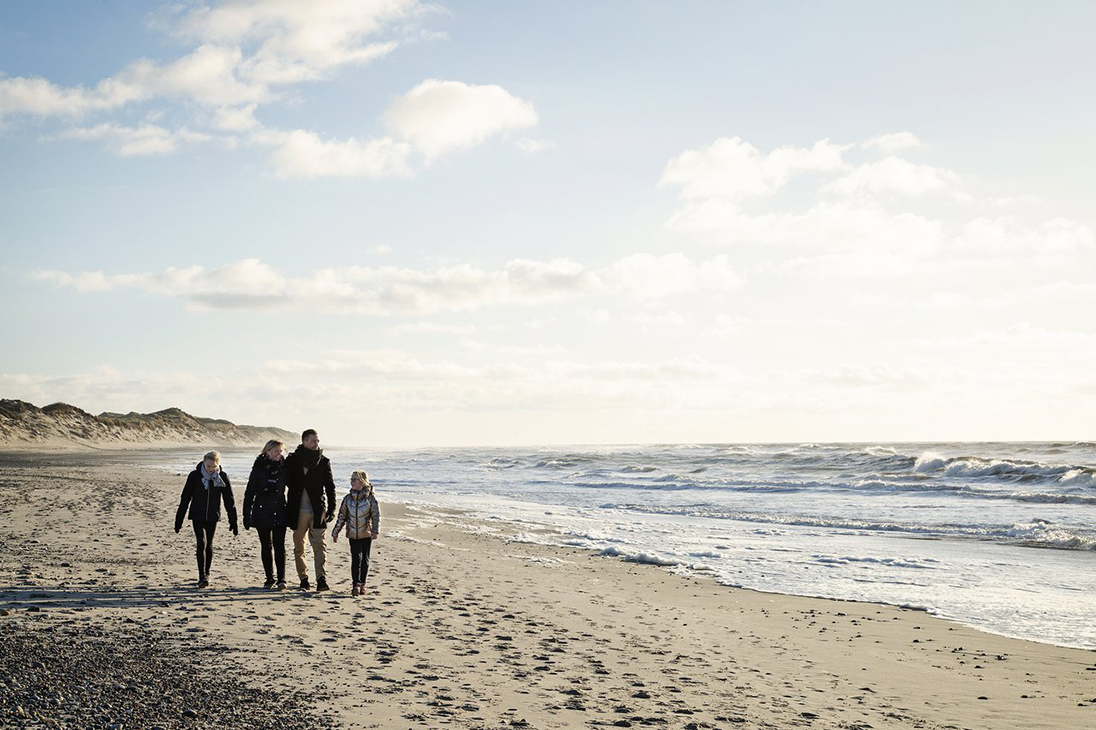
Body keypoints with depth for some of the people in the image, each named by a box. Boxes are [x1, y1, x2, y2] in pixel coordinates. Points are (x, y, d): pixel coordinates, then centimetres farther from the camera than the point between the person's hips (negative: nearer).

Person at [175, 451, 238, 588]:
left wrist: (233, 522, -1)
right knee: (201, 543, -13)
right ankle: (202, 577, -15)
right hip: (197, 516, -2)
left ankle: (206, 574, 22)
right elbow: (185, 498, -2)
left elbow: (229, 500, 1)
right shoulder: (195, 475, -8)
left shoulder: (222, 477, -5)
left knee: (209, 544, 9)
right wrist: (178, 520, -2)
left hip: (213, 516, 2)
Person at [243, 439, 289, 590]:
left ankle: (281, 579, -4)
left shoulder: (284, 468, 3)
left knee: (279, 546, -5)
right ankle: (269, 579, 15)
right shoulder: (258, 469, -2)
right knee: (266, 546, 6)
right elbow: (250, 492, 1)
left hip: (279, 513, 1)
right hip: (262, 513, -1)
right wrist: (246, 515, -2)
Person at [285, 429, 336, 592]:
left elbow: (330, 486, 8)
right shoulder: (292, 460, 5)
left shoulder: (323, 462, 5)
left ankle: (321, 578, -14)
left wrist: (331, 508, 2)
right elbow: (287, 483, 8)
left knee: (319, 544, -9)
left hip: (317, 511, -1)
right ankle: (303, 579, 14)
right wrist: (287, 509, 3)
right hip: (298, 510, 1)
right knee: (299, 546, 6)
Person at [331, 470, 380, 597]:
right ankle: (356, 585, -9)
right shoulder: (348, 499, 2)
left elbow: (376, 516, -8)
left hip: (366, 534, -1)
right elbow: (341, 517, 9)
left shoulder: (370, 498, -6)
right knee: (355, 559, -6)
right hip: (353, 534, 1)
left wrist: (375, 531, -20)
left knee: (365, 559, 7)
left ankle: (362, 584, 19)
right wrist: (335, 533, 10)